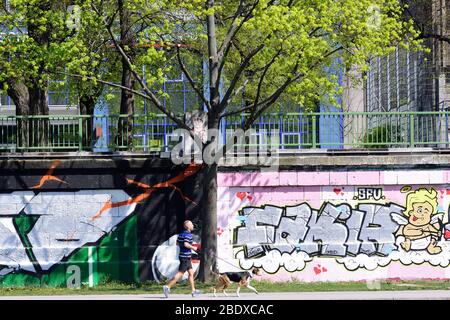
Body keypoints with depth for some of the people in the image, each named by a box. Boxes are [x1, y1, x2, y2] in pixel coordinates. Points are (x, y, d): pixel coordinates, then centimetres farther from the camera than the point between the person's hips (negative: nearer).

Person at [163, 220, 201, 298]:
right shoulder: (188, 234, -15)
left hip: (185, 256, 10)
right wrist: (193, 248, -13)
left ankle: (193, 291, 15)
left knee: (191, 273, 13)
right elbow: (186, 244, -28)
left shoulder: (181, 234, 12)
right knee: (180, 273, -8)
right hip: (185, 257, -10)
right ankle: (167, 287, -9)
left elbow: (177, 243, 18)